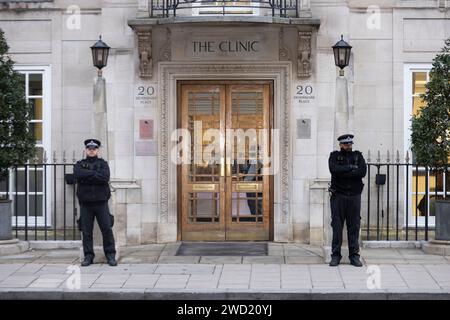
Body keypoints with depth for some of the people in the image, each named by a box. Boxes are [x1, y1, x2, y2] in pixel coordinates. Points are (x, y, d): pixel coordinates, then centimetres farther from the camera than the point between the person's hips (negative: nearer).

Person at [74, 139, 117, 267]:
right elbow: (78, 175, -11)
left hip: (101, 202, -1)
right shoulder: (80, 164, 12)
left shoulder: (103, 164, 9)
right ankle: (88, 256, 10)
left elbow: (105, 177, -11)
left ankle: (110, 255, 6)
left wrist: (87, 176, -9)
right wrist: (95, 173, -9)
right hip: (85, 202, 1)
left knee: (107, 229, -2)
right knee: (86, 231, 2)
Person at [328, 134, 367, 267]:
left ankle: (354, 255, 8)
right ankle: (335, 255, 6)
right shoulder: (334, 156, 6)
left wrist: (343, 173, -11)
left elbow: (363, 171, -8)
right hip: (338, 196, -1)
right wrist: (351, 168, -10)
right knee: (337, 226, -1)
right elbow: (334, 169, -15)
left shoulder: (358, 156, 10)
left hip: (354, 196, 1)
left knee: (354, 226, 2)